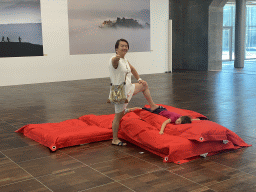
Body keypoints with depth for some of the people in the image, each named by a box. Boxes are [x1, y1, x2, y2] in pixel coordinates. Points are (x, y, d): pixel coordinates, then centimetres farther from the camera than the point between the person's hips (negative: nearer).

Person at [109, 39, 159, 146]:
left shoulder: (125, 60, 9)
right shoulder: (115, 59, -19)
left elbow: (132, 69, 28)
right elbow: (114, 60, -46)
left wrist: (139, 79, 25)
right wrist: (117, 57, -68)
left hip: (128, 88, 9)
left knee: (144, 85, 24)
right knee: (118, 116, -2)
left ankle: (152, 106, 43)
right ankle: (115, 139, 11)